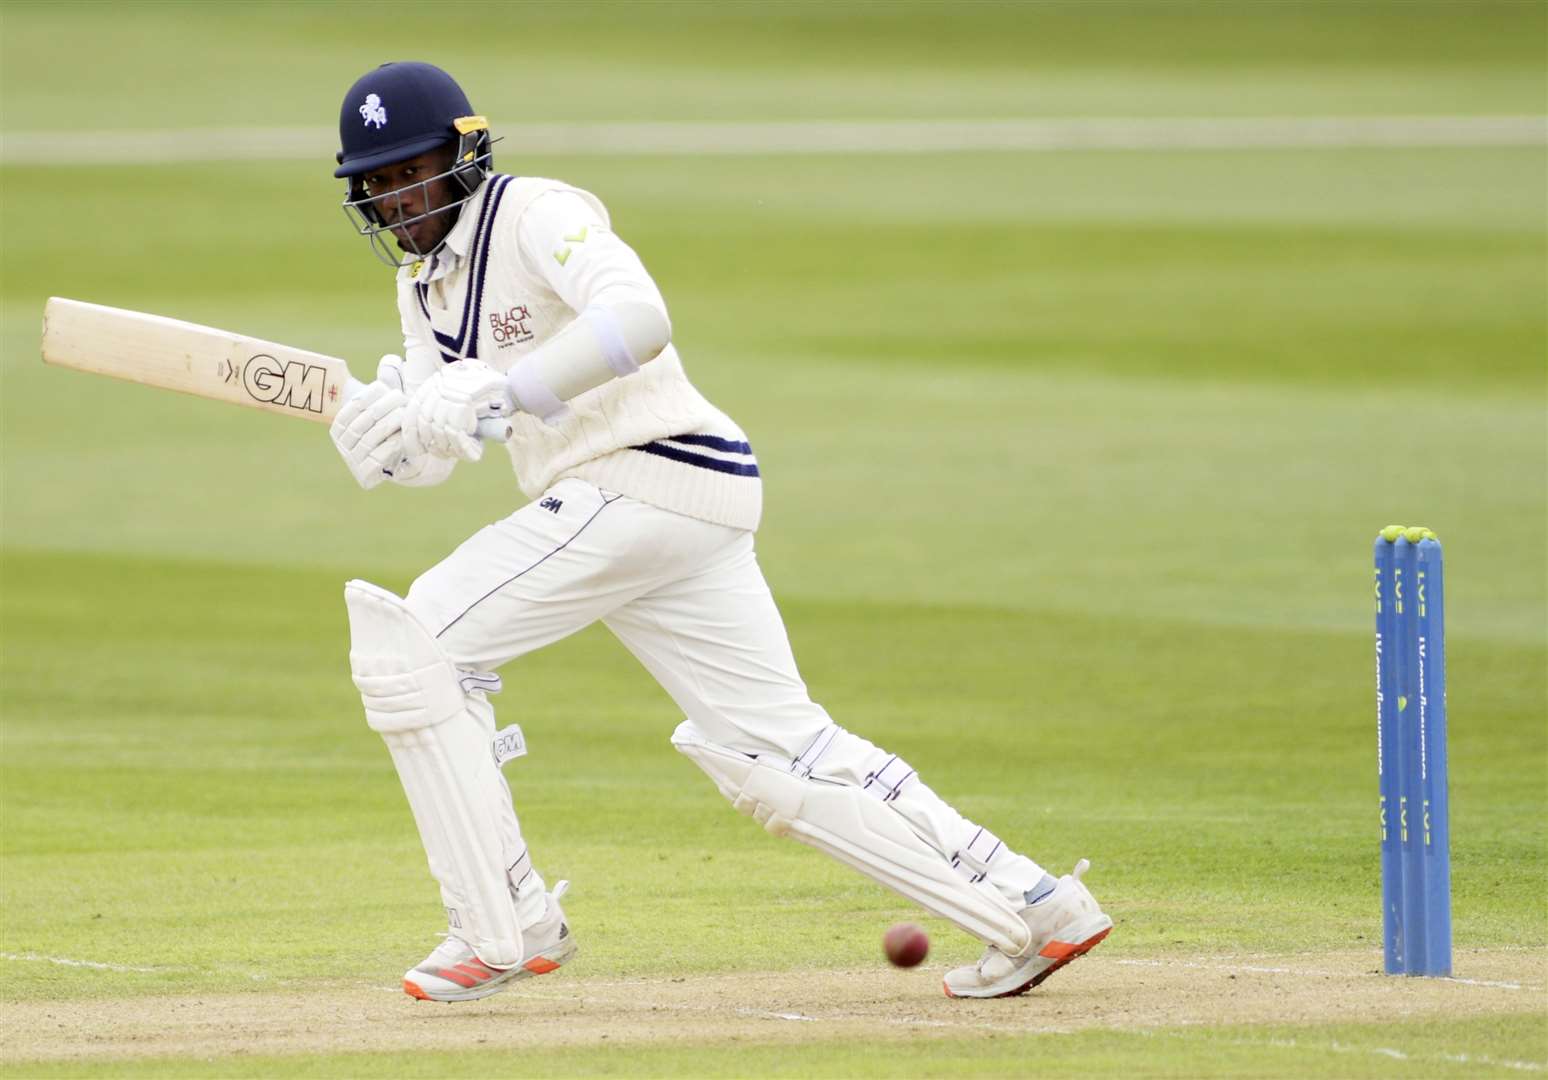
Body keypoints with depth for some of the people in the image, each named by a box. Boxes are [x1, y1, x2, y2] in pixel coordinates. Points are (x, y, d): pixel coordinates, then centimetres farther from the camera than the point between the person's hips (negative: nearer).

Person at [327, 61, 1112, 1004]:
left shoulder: (538, 215, -10)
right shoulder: (424, 283, 19)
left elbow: (637, 317, -28)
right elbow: (431, 452, 12)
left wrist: (499, 393, -33)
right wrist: (378, 436, -10)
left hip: (645, 482, -9)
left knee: (412, 643, -9)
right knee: (776, 752, 7)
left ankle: (503, 930, -6)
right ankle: (1031, 907, 6)